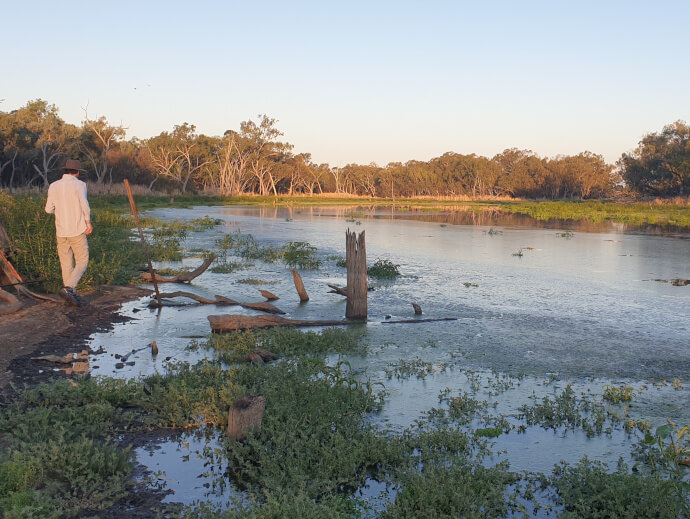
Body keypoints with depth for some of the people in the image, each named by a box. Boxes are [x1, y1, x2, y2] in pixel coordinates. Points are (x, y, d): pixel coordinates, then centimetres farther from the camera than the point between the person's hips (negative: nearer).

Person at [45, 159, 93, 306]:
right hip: (77, 230, -5)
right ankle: (68, 288, -17)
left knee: (66, 263, 11)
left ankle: (71, 295, 15)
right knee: (82, 262, 2)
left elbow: (49, 209, 5)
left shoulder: (53, 186, 6)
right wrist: (88, 222, -3)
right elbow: (85, 205, -16)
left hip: (61, 230, 5)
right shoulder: (79, 185, -6)